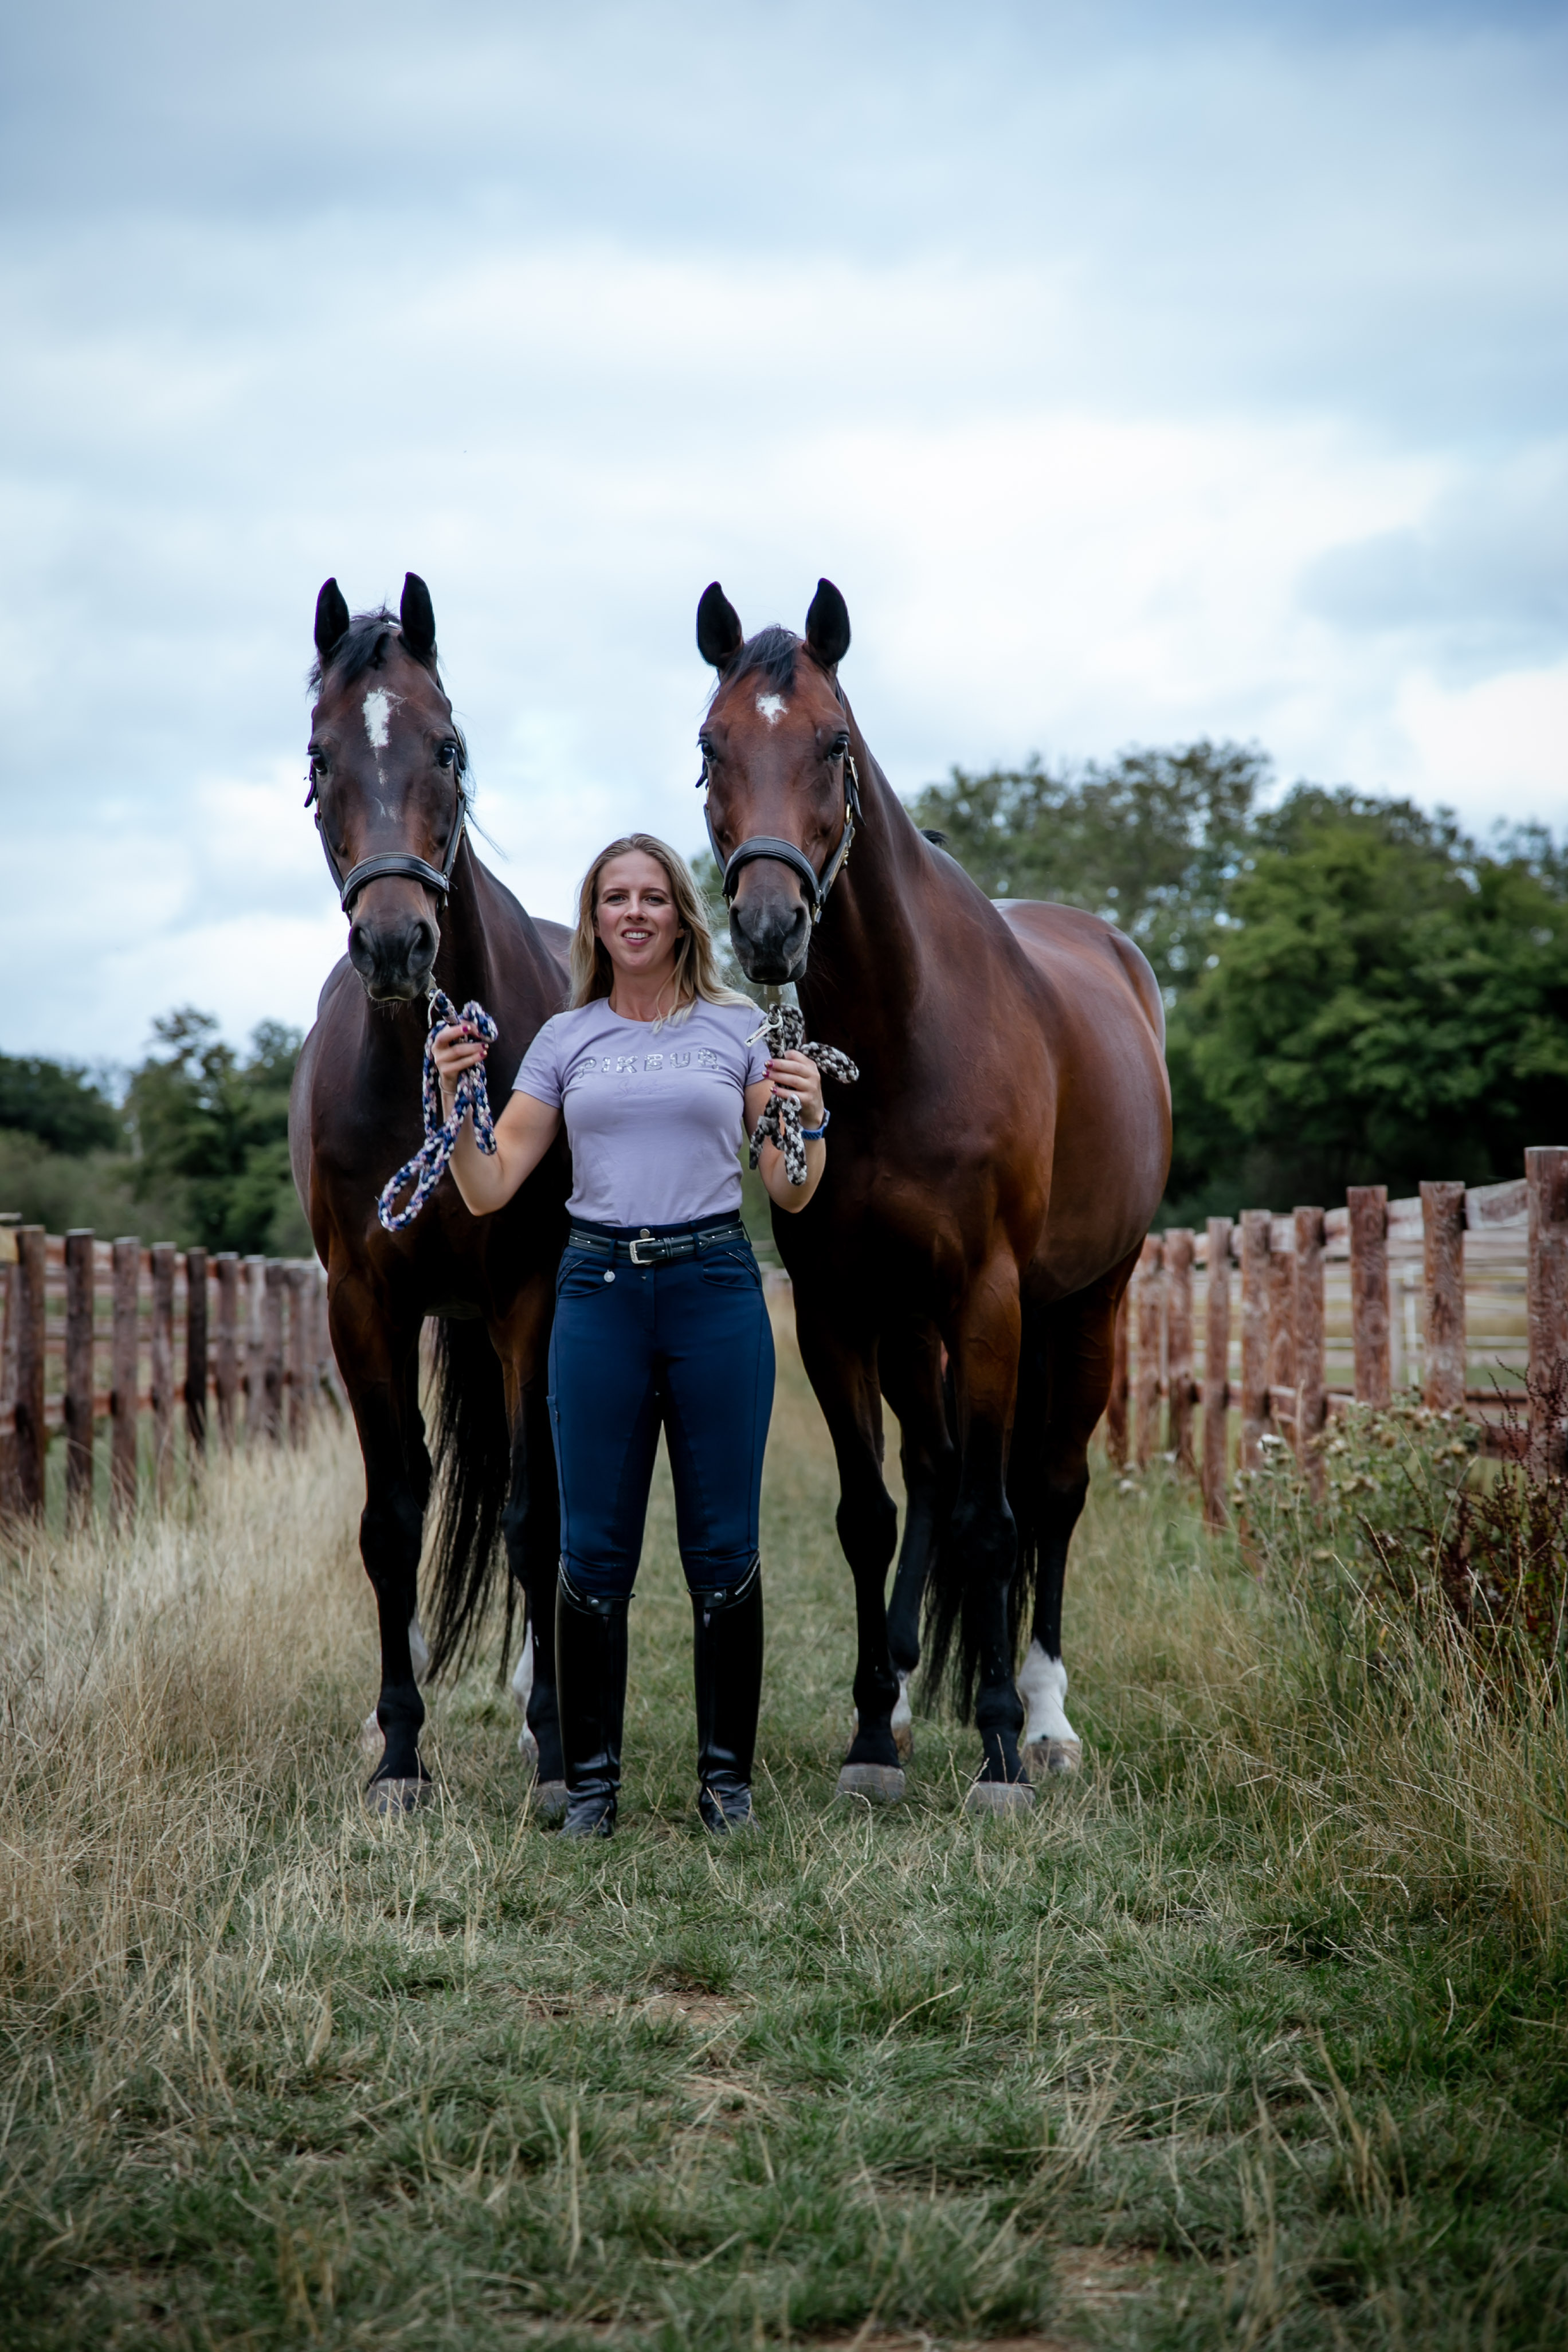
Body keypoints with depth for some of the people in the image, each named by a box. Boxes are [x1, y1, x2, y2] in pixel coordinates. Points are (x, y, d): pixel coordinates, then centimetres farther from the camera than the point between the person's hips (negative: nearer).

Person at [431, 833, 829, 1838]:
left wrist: (812, 1117, -13)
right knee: (593, 1548, 2)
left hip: (715, 1285, -1)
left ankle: (728, 1771, 15)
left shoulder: (740, 1028, 6)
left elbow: (792, 1196, 6)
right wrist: (455, 1102, -11)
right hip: (600, 1291, 1)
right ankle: (592, 1776, 13)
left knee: (724, 1546, 2)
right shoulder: (566, 1039, 9)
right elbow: (489, 1191, 5)